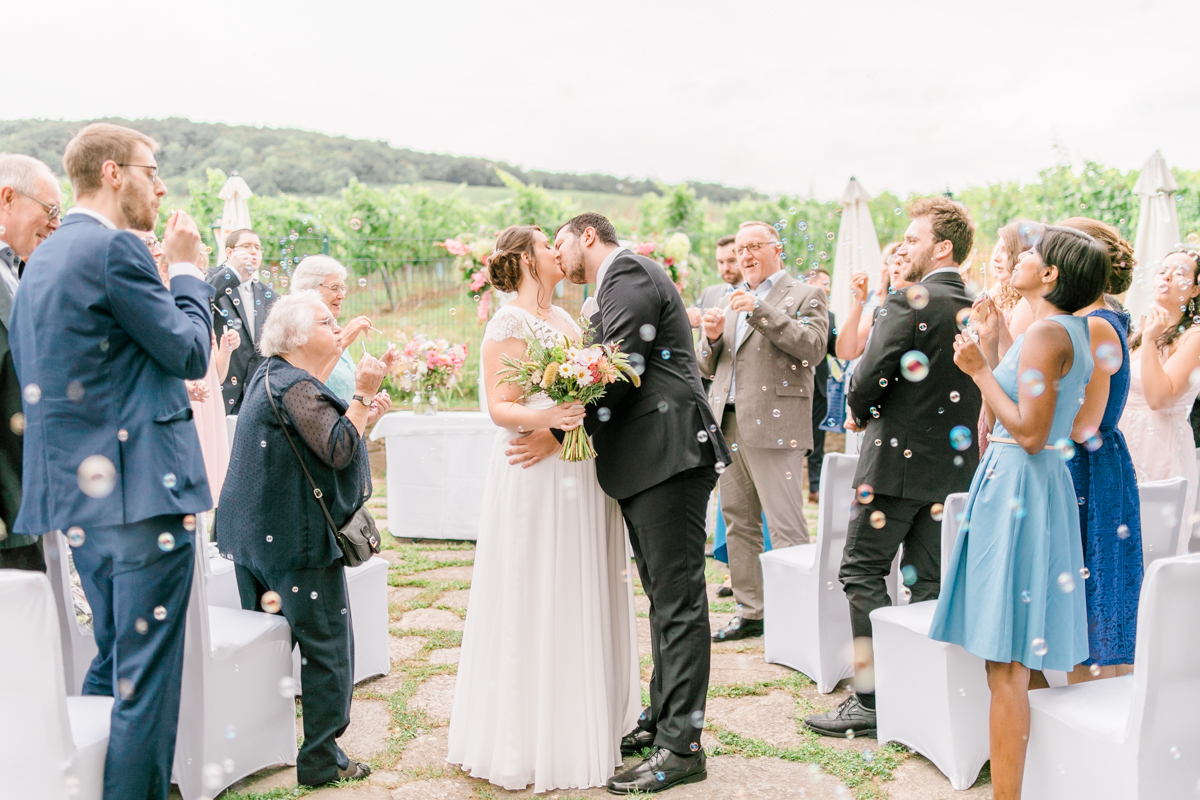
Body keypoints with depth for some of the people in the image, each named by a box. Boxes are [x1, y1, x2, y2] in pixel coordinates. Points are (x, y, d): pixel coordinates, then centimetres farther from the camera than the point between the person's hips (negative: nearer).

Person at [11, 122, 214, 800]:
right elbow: (192, 352, -10)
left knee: (112, 664, 21)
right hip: (143, 491, -10)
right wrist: (188, 268, 3)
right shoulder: (114, 248, -13)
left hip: (79, 492, 10)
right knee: (146, 679, -1)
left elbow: (27, 373, 20)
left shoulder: (42, 259, 17)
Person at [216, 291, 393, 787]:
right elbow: (339, 451, -23)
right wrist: (363, 395, -19)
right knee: (327, 644, -1)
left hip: (261, 535, 11)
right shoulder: (296, 387, -17)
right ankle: (321, 760, 7)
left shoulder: (272, 378, 16)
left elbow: (322, 445, 19)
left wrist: (365, 415, 9)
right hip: (300, 539, -11)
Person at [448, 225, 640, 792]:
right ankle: (532, 741, 10)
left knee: (583, 594, 13)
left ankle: (586, 721, 26)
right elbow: (500, 406, -15)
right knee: (537, 602, -2)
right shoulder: (509, 322, -8)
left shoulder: (564, 318, 16)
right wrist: (542, 418, -31)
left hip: (581, 474, 8)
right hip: (537, 475, -8)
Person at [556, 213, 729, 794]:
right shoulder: (609, 292, 25)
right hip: (642, 463, 11)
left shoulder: (627, 271, -6)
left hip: (668, 455, -11)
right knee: (663, 598, 16)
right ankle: (660, 720, 26)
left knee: (678, 601, -6)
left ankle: (682, 746, 0)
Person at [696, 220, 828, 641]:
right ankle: (750, 612, 22)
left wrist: (762, 310, -19)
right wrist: (712, 337, -1)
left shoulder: (805, 296, 2)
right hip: (728, 425, 7)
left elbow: (813, 349, -16)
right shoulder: (731, 301, 21)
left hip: (774, 425, -7)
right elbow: (708, 368, 21)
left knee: (786, 527, -8)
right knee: (738, 523, 12)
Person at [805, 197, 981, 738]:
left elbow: (869, 376, -18)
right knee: (928, 579, 14)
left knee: (864, 572, 1)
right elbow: (974, 386, 15)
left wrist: (859, 412, 4)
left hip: (898, 459, -8)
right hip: (956, 464, 8)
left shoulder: (908, 304, -15)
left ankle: (873, 699, 3)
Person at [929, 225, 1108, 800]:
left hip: (1017, 485, -10)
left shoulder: (1046, 332, -14)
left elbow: (1029, 432, -21)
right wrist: (990, 356, 20)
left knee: (1004, 665, -4)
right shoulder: (1070, 329, 15)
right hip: (1034, 484, 10)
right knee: (1014, 661, 15)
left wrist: (980, 370, -13)